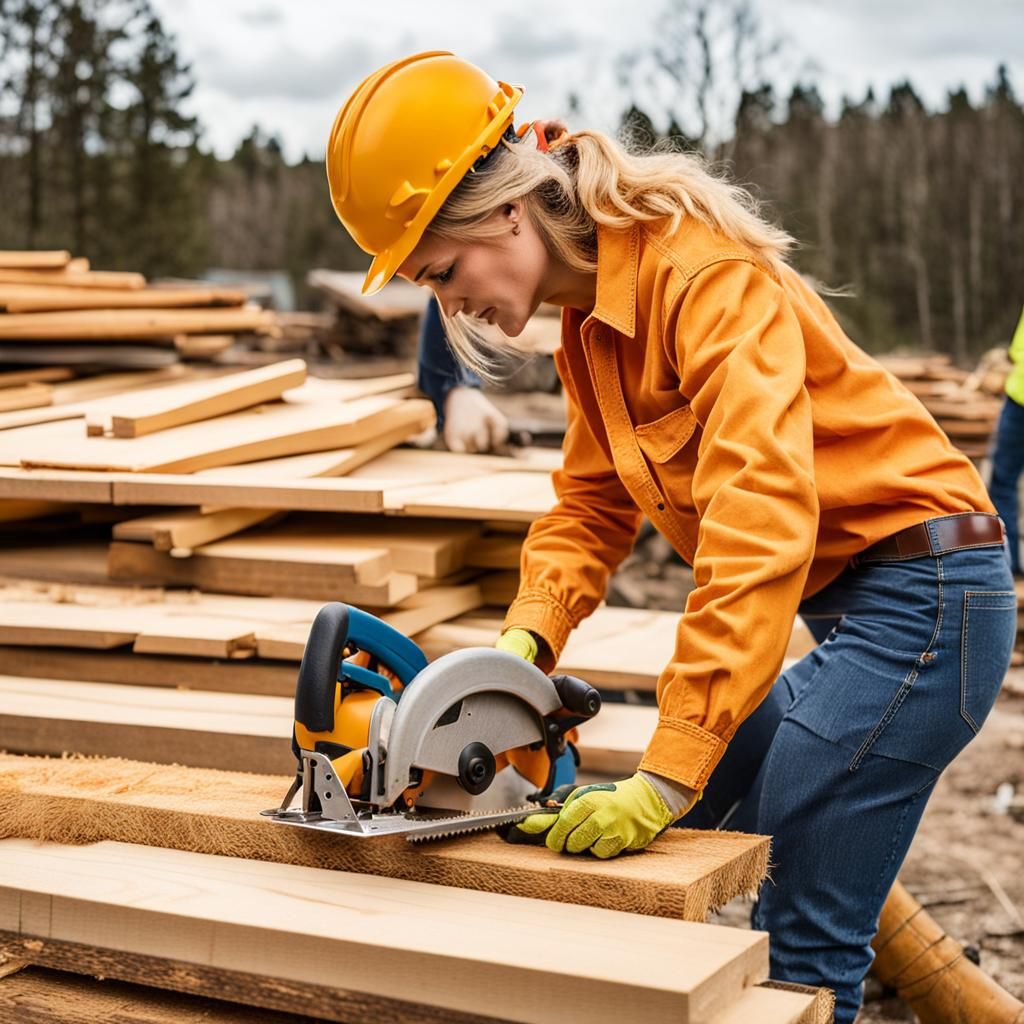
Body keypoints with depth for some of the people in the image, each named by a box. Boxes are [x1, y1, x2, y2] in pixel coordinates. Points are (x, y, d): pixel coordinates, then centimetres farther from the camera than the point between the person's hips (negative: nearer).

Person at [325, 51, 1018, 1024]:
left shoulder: (705, 272, -22)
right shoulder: (591, 315, 7)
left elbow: (758, 515, -31)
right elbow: (592, 503, 10)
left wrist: (666, 775, -33)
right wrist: (525, 638, -10)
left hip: (921, 591, -9)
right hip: (842, 610, 9)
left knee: (801, 941, -7)